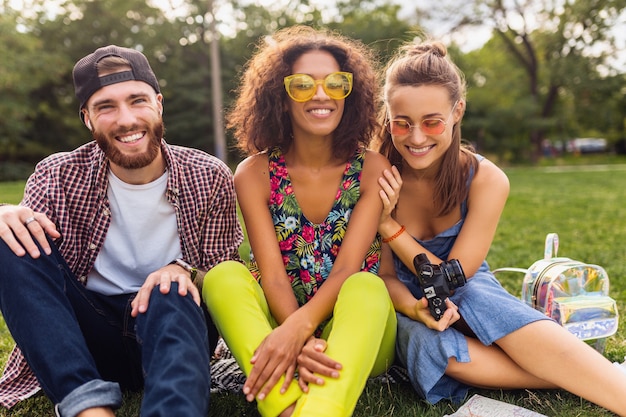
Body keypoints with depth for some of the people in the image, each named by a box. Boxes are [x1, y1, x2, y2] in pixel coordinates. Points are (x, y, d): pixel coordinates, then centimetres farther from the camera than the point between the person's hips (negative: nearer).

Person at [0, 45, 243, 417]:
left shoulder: (211, 178, -5)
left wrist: (187, 271, -24)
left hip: (177, 324, -1)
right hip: (85, 337, 2)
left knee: (170, 295, -34)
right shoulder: (57, 176, -4)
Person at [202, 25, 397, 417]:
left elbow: (347, 269, -14)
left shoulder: (372, 169, -5)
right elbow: (273, 276, -12)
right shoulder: (255, 174, -3)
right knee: (224, 276, -25)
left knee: (367, 286, -32)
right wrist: (300, 344, -30)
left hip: (357, 329, -1)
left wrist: (298, 329, -32)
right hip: (283, 321, 1)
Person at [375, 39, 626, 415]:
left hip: (469, 291, 0)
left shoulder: (485, 180, -16)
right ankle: (585, 382, -24)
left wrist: (387, 223, -22)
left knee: (474, 299, -36)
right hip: (406, 305, 0)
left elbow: (453, 276, -12)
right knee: (433, 344, -34)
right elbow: (385, 276, -8)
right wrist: (414, 307, -31)